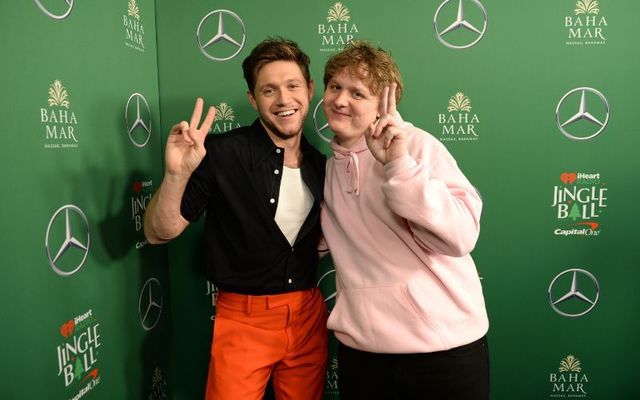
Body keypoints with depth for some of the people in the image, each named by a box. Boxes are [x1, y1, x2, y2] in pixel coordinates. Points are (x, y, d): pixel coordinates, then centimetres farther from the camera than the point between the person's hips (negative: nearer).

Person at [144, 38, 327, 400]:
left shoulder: (320, 165, 4)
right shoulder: (221, 153, -13)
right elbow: (159, 233, -13)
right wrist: (177, 174, -28)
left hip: (309, 315, 5)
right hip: (244, 318, -5)